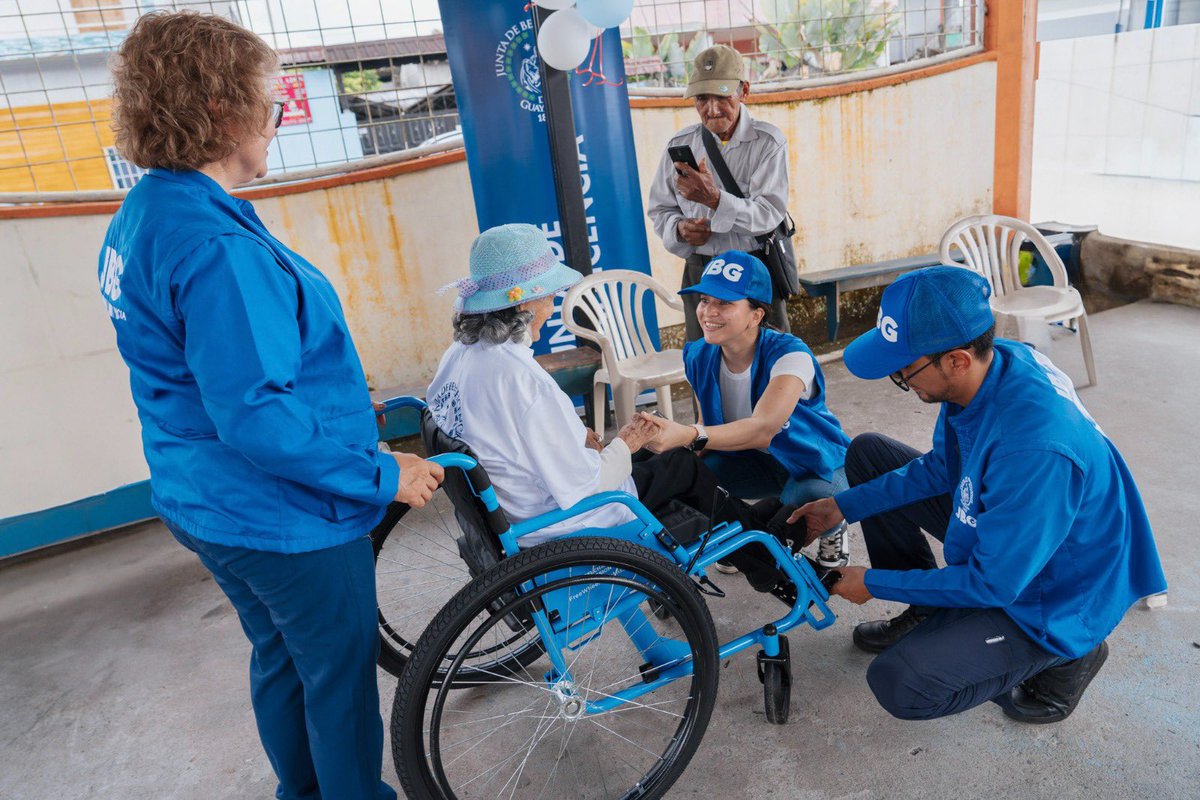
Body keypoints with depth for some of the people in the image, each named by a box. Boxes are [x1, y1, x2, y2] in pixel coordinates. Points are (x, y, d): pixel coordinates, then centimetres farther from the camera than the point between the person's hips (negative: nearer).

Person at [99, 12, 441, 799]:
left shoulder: (142, 214, 4)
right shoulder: (217, 248, -29)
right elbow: (255, 418, -31)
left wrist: (332, 396, 18)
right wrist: (382, 473, -22)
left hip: (205, 498, 10)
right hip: (284, 516, -10)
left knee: (281, 658, 27)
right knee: (340, 674, 12)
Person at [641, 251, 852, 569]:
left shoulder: (789, 354, -30)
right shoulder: (700, 357, -12)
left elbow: (762, 429, -46)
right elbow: (710, 428, -2)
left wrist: (688, 435, -62)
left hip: (817, 466, -4)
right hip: (758, 461, 5)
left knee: (810, 501, -39)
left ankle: (832, 532, 3)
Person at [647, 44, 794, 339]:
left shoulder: (769, 142, -5)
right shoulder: (680, 144, 5)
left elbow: (769, 213, -16)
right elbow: (660, 209, 11)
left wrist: (715, 199, -31)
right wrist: (680, 229, -12)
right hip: (700, 273, 3)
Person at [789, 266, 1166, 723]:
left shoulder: (1034, 446, -40)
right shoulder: (989, 365, -15)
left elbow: (994, 584, -29)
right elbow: (941, 467, 3)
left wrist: (873, 584, -18)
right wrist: (844, 506, -2)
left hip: (1046, 597, -8)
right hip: (994, 529, 8)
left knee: (899, 685, -22)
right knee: (867, 454, 6)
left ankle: (1063, 658, 4)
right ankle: (925, 615, 17)